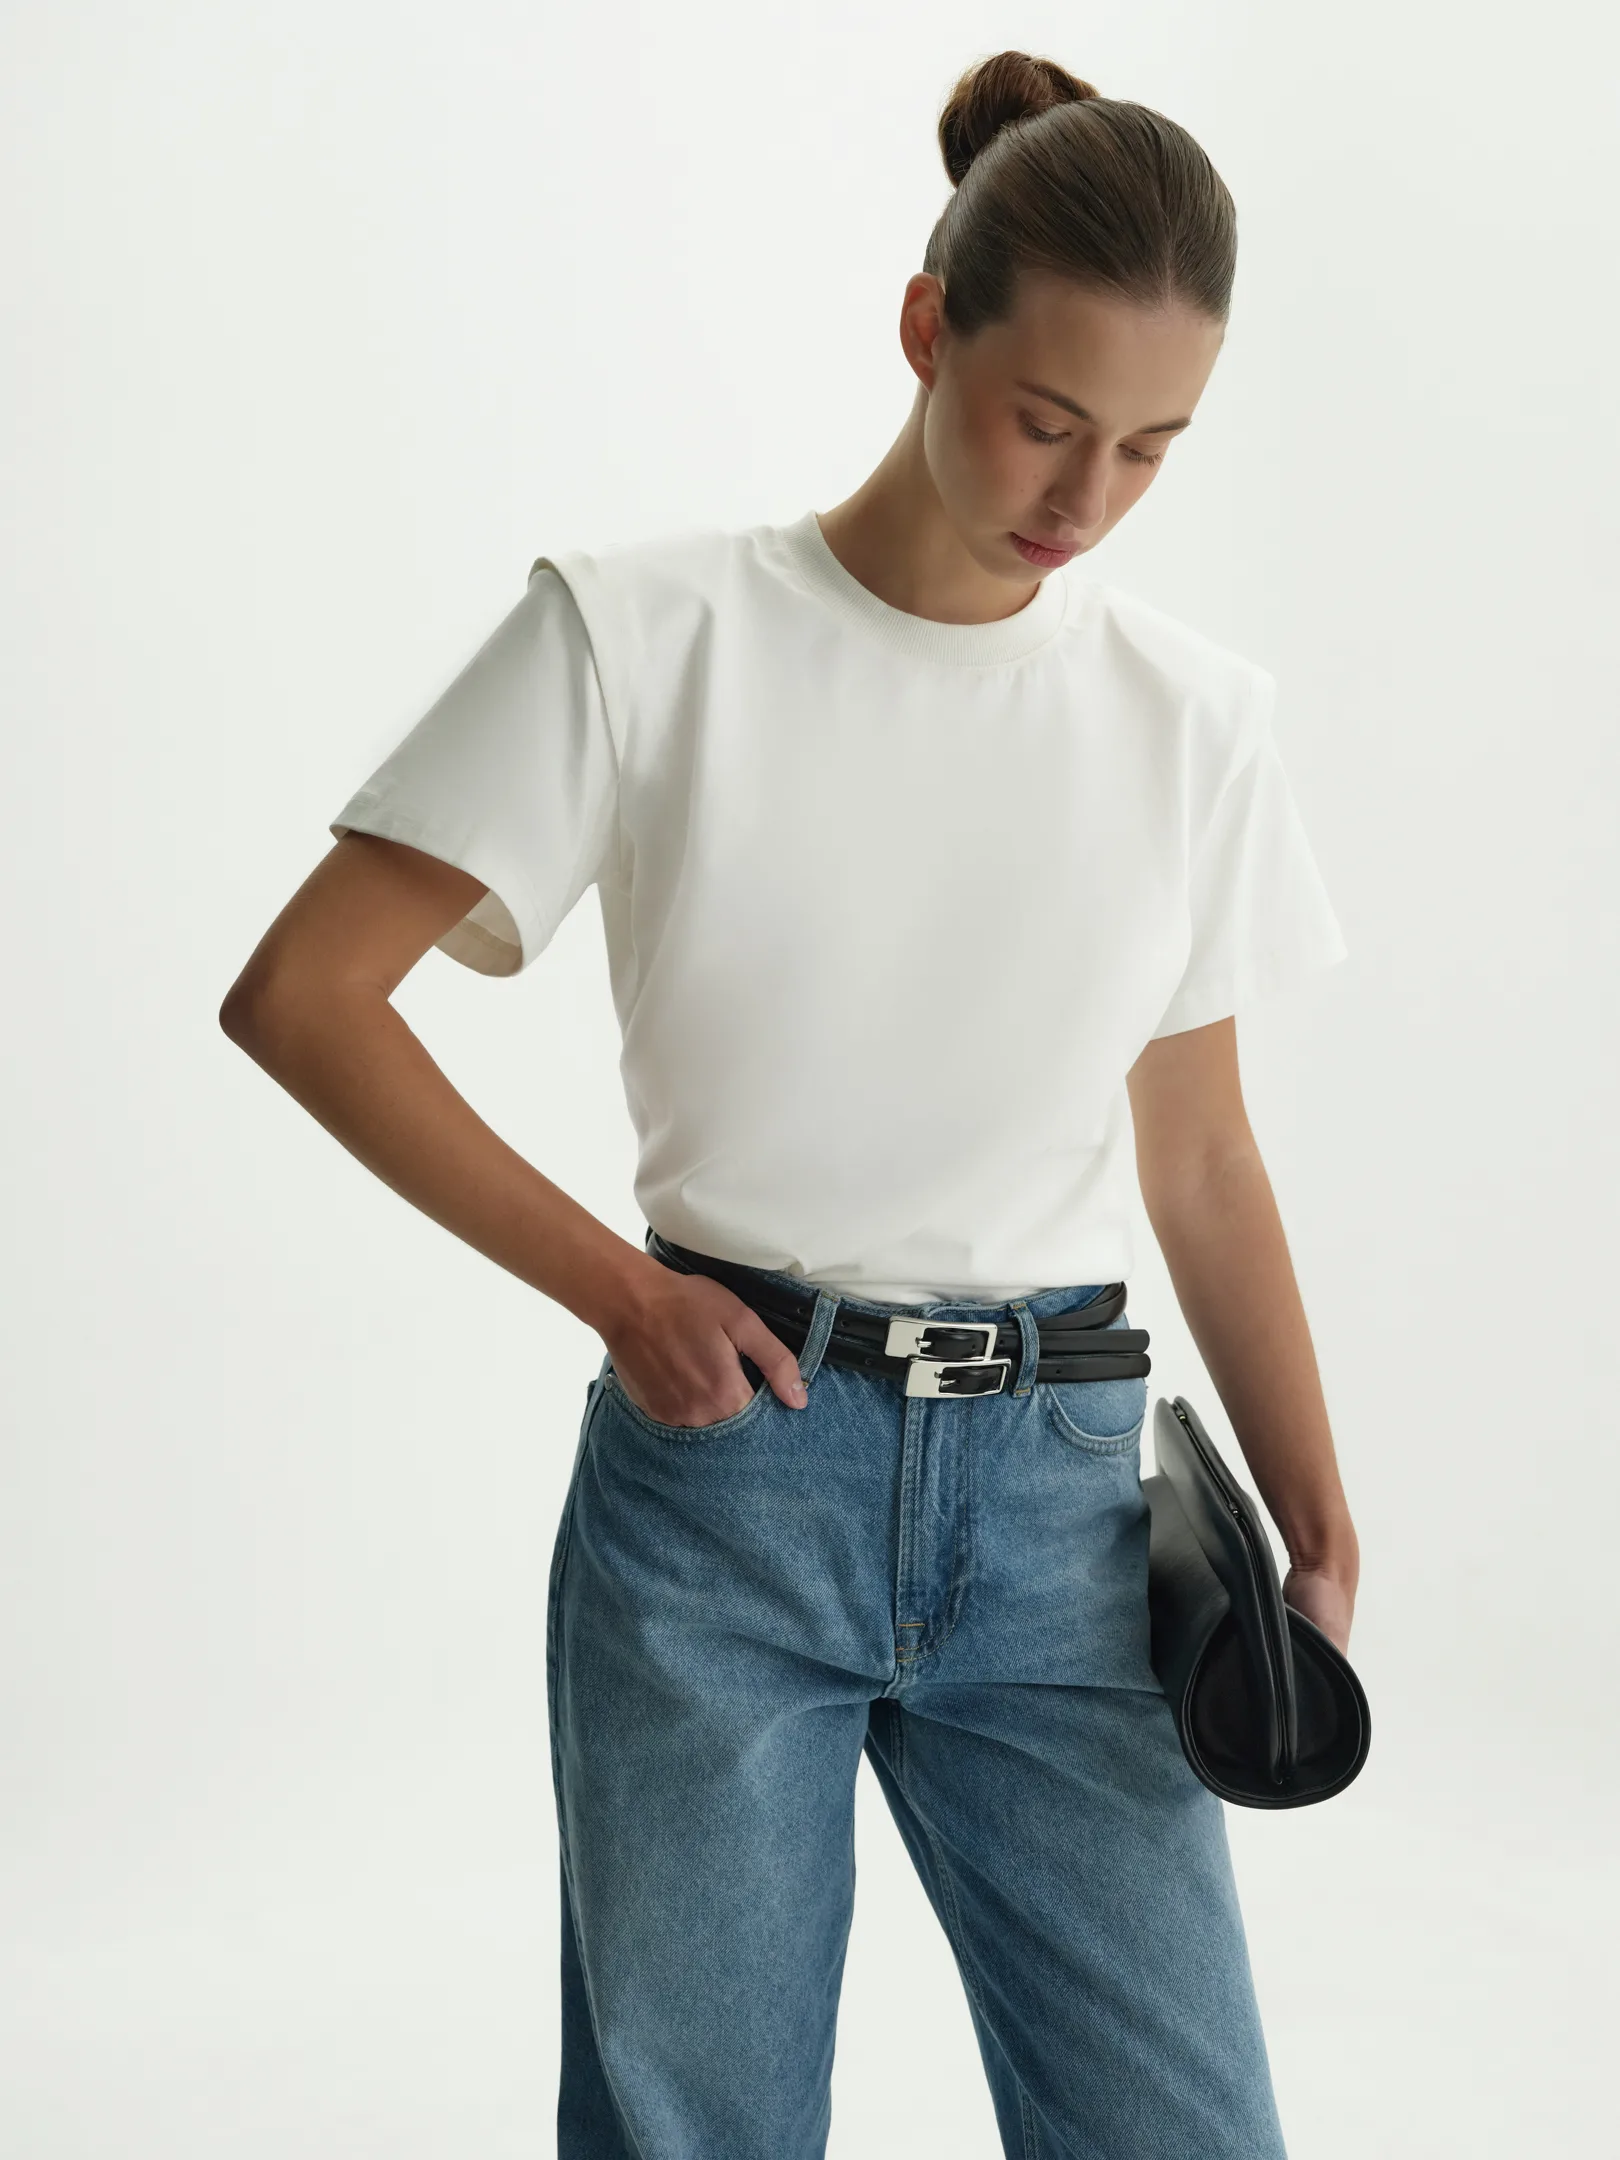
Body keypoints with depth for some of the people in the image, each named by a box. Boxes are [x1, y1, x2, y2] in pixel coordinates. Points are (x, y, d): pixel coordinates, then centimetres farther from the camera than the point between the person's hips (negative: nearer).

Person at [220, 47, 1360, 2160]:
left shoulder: (1195, 718, 5)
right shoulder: (644, 633, -5)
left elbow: (1202, 1158, 13)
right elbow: (299, 995, -5)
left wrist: (1316, 1517, 3)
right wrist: (618, 1289, -9)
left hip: (1056, 1499, 3)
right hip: (724, 1464, -2)